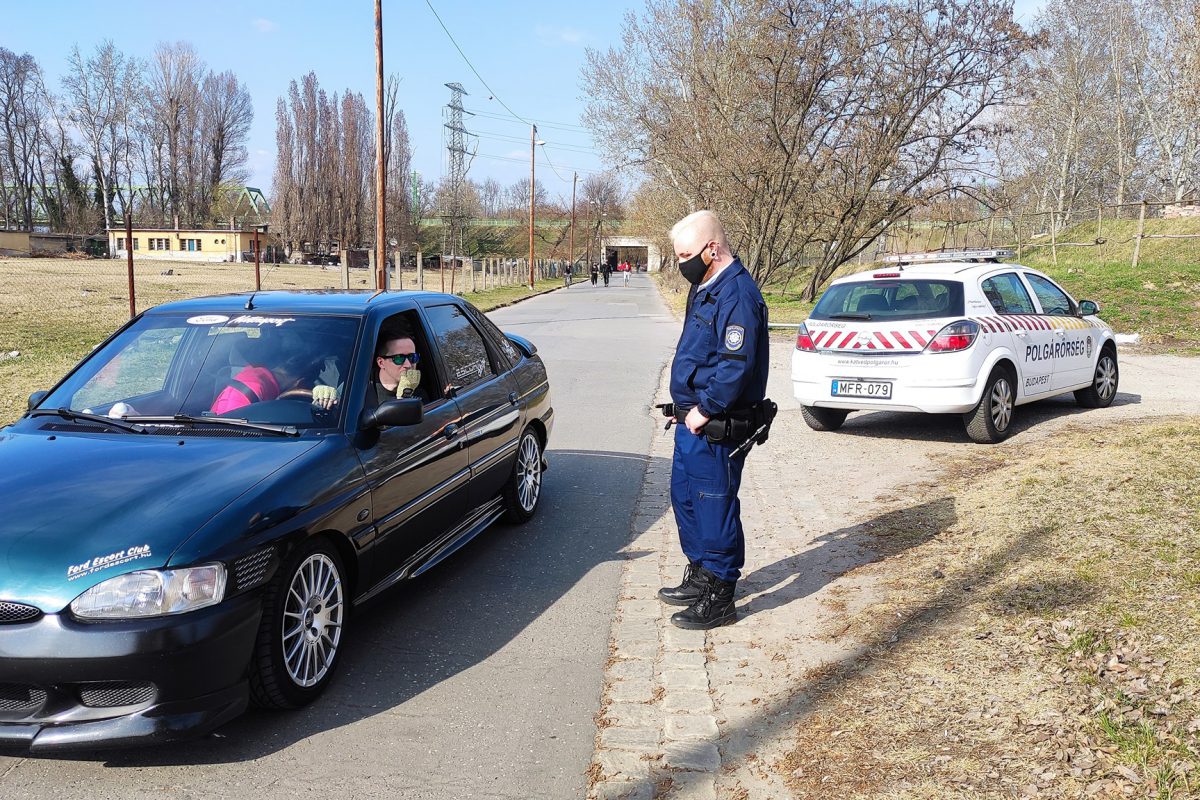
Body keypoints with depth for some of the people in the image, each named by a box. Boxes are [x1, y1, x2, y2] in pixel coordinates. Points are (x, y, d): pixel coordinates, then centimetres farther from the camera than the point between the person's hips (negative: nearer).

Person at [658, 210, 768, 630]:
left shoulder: (736, 295, -20)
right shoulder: (705, 287, 13)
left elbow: (736, 365, -27)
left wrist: (704, 410, -20)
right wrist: (690, 409, 15)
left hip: (713, 428, -10)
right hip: (693, 421, 10)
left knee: (715, 508, -1)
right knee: (684, 497, 19)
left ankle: (718, 598, 11)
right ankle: (700, 575, 34)